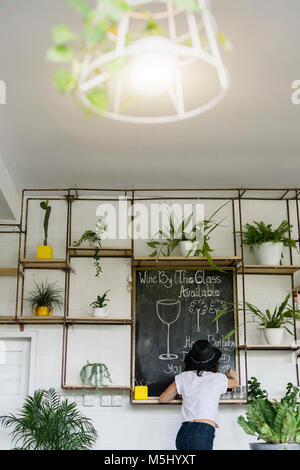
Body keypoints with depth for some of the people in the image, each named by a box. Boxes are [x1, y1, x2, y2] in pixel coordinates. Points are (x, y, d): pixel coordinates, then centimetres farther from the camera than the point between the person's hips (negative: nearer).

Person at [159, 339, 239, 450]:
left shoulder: (183, 377, 11)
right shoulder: (218, 378, 7)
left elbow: (163, 399, 21)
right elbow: (235, 383, 32)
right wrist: (232, 376, 55)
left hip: (182, 434, 4)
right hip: (203, 434, -4)